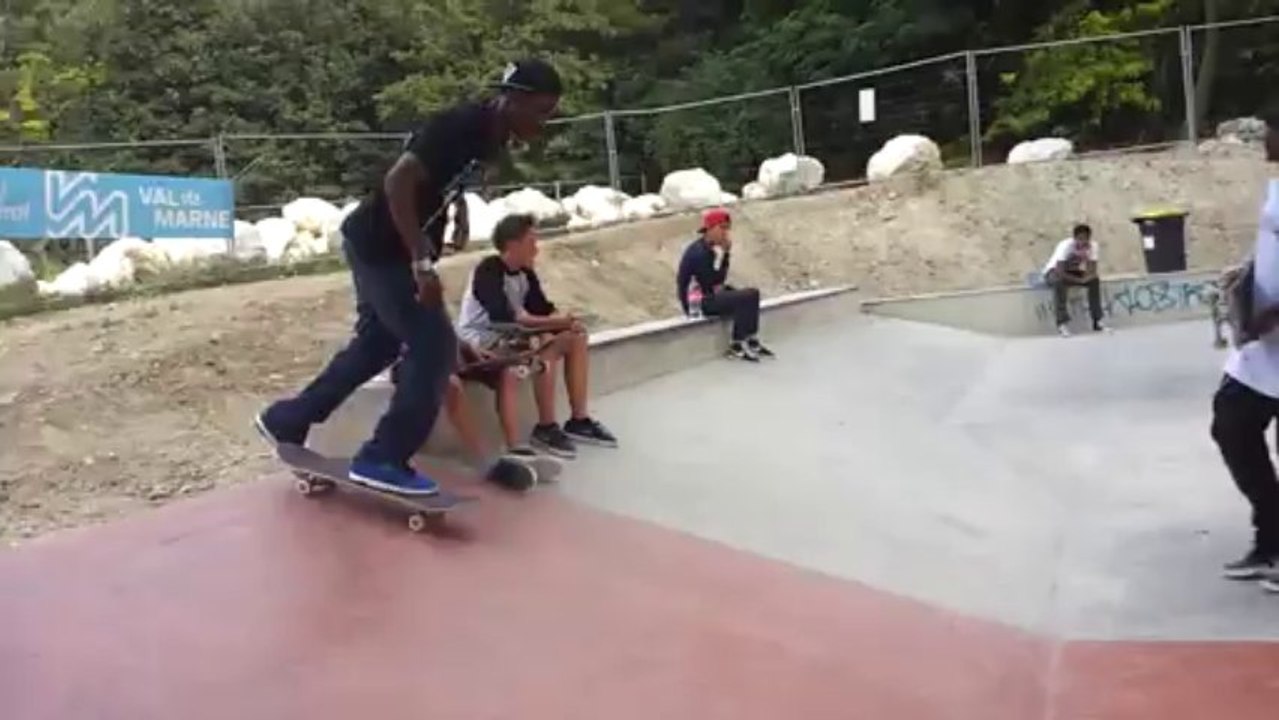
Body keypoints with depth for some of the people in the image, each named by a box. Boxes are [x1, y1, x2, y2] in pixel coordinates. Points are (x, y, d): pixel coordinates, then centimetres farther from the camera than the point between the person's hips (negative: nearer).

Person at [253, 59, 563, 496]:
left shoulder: (490, 135, 5)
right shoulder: (462, 126, -24)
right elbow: (399, 182, -31)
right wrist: (423, 263, -32)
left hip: (385, 247, 10)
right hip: (380, 246, -10)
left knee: (376, 344, 20)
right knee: (435, 348, -9)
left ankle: (286, 421, 34)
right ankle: (383, 460, -1)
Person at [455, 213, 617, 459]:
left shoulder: (525, 273, 5)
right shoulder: (488, 271, -21)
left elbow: (543, 308, 5)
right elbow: (504, 318, -32)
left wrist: (564, 320, -19)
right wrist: (554, 323, -32)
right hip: (480, 342, -10)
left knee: (576, 338, 2)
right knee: (545, 353, -32)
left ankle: (578, 420, 3)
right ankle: (546, 428, -19)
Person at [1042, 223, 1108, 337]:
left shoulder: (1092, 245, -17)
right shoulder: (1065, 246, -31)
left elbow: (1092, 271, -18)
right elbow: (1060, 272, -36)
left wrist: (1088, 276, -40)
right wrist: (1079, 280, -32)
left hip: (1074, 272, 5)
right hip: (1054, 272, -5)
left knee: (1095, 279, -20)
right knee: (1059, 281, -38)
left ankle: (1097, 321, -13)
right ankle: (1063, 323, -37)